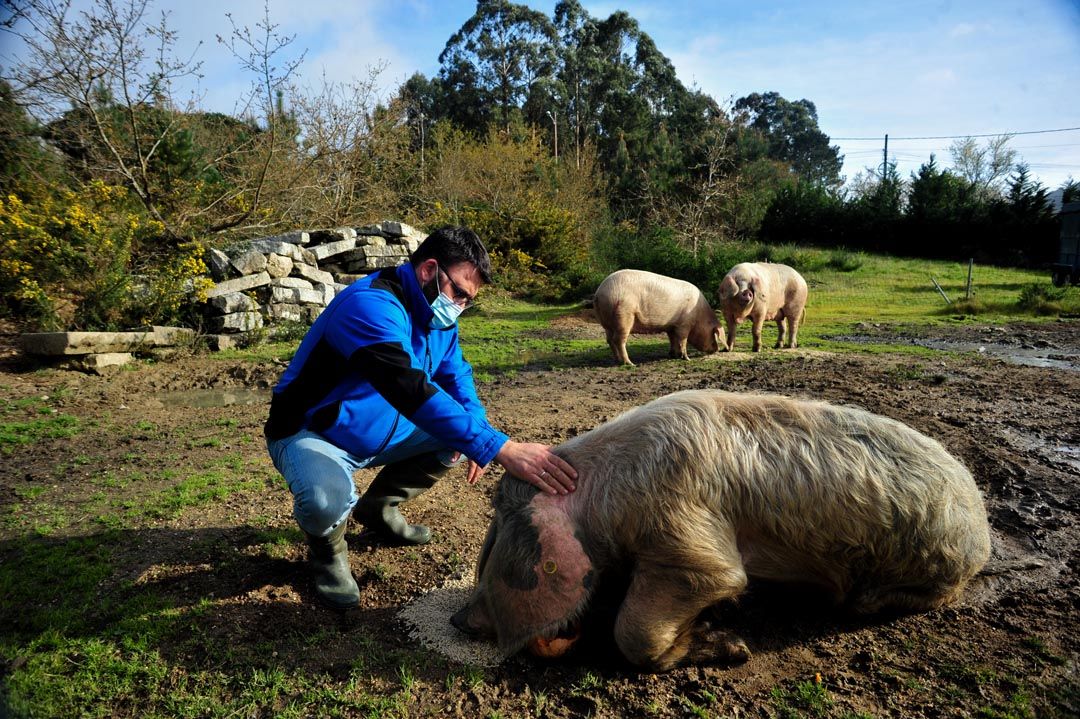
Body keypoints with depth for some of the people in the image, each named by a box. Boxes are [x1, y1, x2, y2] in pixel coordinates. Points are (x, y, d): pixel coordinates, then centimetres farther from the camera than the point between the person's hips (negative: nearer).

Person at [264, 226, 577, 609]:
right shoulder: (371, 305, -30)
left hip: (379, 430, 8)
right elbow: (411, 390, -44)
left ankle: (378, 507, 18)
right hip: (310, 433, -8)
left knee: (455, 436, 1)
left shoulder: (438, 315, -1)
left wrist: (478, 428, -12)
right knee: (327, 501, -37)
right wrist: (500, 448, -51)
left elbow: (455, 373, 10)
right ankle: (326, 549, 1)